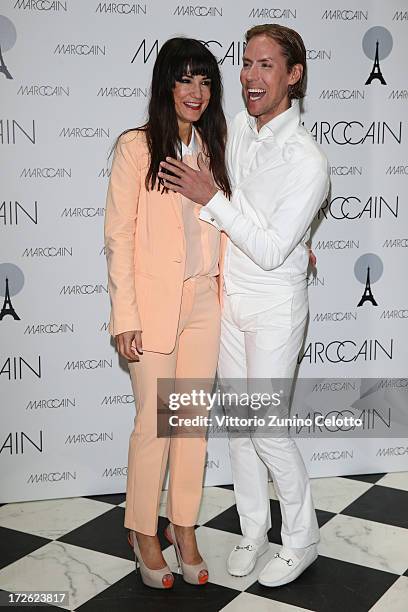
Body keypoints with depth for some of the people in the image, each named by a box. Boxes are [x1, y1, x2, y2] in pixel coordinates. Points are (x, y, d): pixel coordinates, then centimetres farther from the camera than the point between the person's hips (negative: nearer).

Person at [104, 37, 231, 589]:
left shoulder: (214, 147, 9)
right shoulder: (136, 147, -6)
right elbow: (118, 237, -8)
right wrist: (126, 317, -12)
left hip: (204, 301, 5)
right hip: (154, 303, -5)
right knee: (154, 422, 2)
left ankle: (184, 528, 26)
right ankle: (144, 533, 22)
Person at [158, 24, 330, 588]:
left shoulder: (307, 161, -21)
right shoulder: (237, 128, 0)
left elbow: (271, 251, -22)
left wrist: (211, 199, -21)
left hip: (274, 307, -6)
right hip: (230, 297, 7)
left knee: (267, 428, -1)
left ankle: (301, 540, 22)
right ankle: (254, 529, 31)